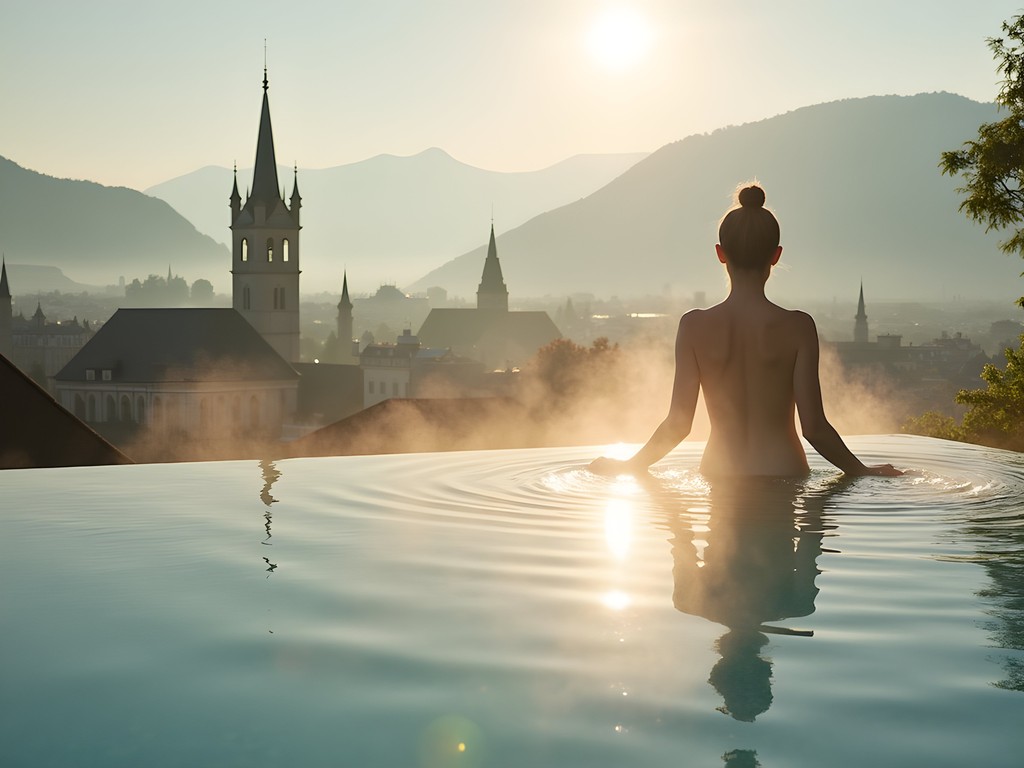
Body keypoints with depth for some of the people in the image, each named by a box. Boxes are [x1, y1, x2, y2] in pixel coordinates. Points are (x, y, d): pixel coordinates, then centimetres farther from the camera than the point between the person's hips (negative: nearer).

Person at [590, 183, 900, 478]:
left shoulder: (695, 326, -5)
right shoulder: (797, 327, -8)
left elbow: (678, 423, -3)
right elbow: (813, 425, -8)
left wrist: (630, 465, 12)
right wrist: (863, 471, 6)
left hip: (718, 476, 1)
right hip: (784, 474, -1)